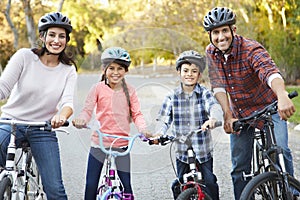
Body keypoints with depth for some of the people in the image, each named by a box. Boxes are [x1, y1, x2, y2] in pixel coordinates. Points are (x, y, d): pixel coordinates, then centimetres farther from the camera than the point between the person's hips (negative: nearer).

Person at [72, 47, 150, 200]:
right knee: (91, 186, 3)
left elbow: (136, 114, 2)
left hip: (121, 143, 1)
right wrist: (81, 120, -27)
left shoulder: (129, 91, 3)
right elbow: (87, 109, -5)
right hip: (99, 143, -1)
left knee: (127, 186, 0)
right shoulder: (98, 88, -1)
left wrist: (143, 130, -17)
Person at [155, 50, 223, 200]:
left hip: (203, 152, -1)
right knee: (180, 185, 5)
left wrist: (212, 119, -48)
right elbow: (164, 120, -1)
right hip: (182, 152, 1)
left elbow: (215, 107, -24)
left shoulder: (204, 94, -5)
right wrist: (159, 134, -23)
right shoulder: (172, 97, 0)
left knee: (210, 182, -4)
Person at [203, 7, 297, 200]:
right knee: (240, 167, 5)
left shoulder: (251, 49, -27)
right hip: (240, 113, 5)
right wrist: (228, 116, -24)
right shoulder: (211, 52, -9)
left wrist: (282, 96, -66)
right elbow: (218, 86, -12)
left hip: (268, 107, -5)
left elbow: (270, 71, -46)